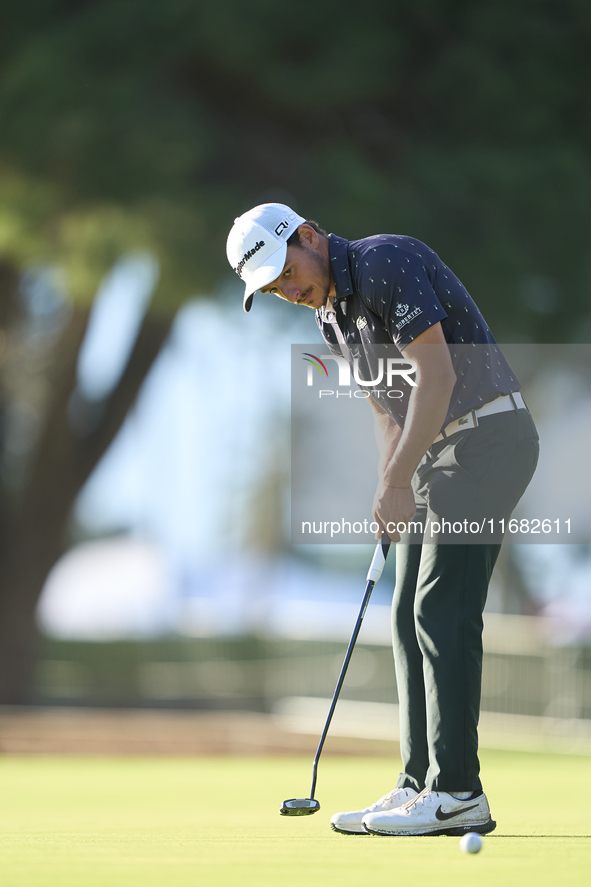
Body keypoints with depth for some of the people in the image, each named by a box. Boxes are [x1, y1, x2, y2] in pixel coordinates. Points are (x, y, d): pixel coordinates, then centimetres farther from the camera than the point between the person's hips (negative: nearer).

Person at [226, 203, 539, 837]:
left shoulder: (386, 262, -16)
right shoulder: (330, 315, 12)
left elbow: (437, 371, -22)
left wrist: (397, 484, -20)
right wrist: (388, 493, 4)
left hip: (486, 435, -9)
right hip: (438, 452, 9)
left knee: (443, 610, -13)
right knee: (410, 616, 6)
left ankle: (457, 794, -12)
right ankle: (422, 782, 8)